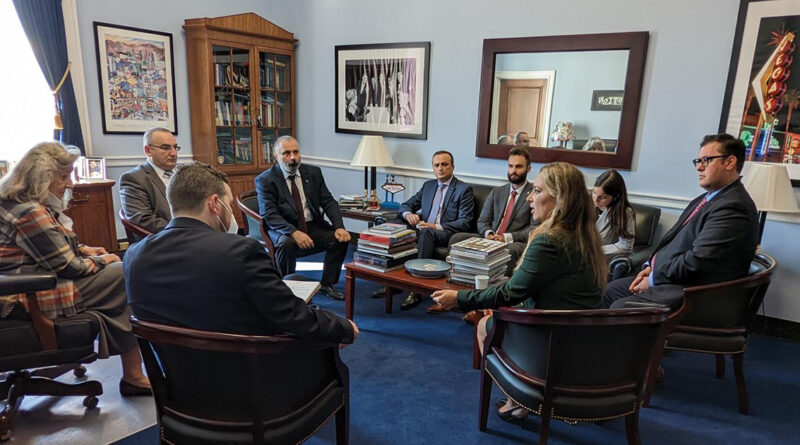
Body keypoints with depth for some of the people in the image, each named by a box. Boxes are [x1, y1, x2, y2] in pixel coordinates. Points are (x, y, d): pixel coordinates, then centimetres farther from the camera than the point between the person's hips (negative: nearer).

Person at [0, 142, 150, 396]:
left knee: (121, 273, 3)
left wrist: (82, 250, 8)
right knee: (124, 276, -10)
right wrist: (103, 260, -2)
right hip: (29, 299, -10)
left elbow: (55, 249, 24)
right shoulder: (30, 213, -21)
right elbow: (69, 268, -19)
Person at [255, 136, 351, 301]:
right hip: (283, 229, -4)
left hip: (313, 226, 4)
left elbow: (328, 202, 4)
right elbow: (269, 215, -15)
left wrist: (339, 227, -14)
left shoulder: (313, 172, 7)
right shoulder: (265, 180, -6)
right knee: (286, 243, -35)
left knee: (340, 238, -18)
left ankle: (327, 284, 0)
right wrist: (294, 232, -31)